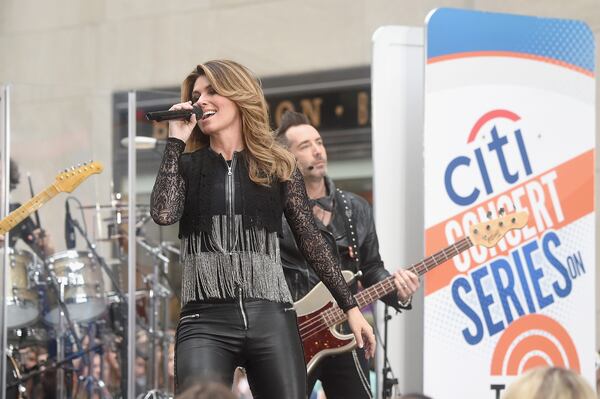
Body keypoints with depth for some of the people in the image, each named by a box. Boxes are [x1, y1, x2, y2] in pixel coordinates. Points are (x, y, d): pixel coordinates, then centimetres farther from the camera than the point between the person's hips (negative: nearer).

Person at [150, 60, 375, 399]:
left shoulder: (278, 166, 10)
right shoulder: (188, 165, 11)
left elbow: (311, 241, 11)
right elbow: (163, 214, -9)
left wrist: (351, 307, 9)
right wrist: (176, 141, -2)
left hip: (271, 317, 1)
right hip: (205, 321, -1)